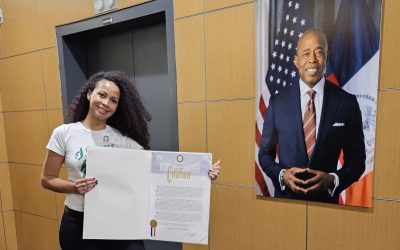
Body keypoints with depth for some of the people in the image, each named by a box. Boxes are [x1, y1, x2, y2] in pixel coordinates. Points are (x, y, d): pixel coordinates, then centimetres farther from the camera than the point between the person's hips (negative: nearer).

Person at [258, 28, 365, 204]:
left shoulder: (347, 103, -7)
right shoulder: (277, 102, -7)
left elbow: (357, 160, 0)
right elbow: (265, 153, 0)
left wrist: (333, 179, -17)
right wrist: (282, 175, -16)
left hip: (326, 199, 0)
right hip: (285, 195, 0)